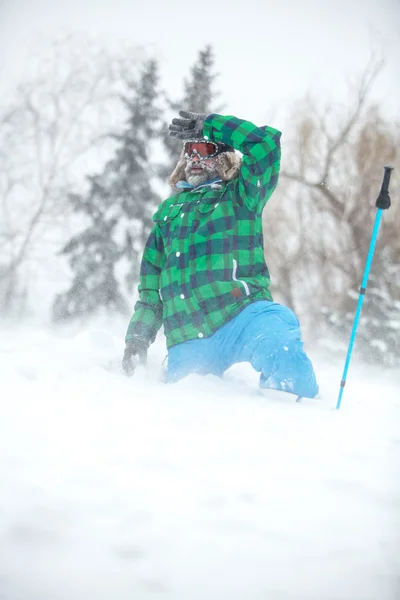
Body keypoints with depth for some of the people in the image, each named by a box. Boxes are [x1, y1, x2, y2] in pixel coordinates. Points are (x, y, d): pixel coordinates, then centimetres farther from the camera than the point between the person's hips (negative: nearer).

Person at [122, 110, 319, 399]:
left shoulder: (241, 196, 13)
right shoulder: (169, 211, 24)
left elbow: (267, 142, -4)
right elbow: (152, 282, 27)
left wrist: (209, 126, 2)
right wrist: (139, 335, 18)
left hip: (244, 316, -4)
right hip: (188, 342, 4)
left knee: (281, 351, -32)